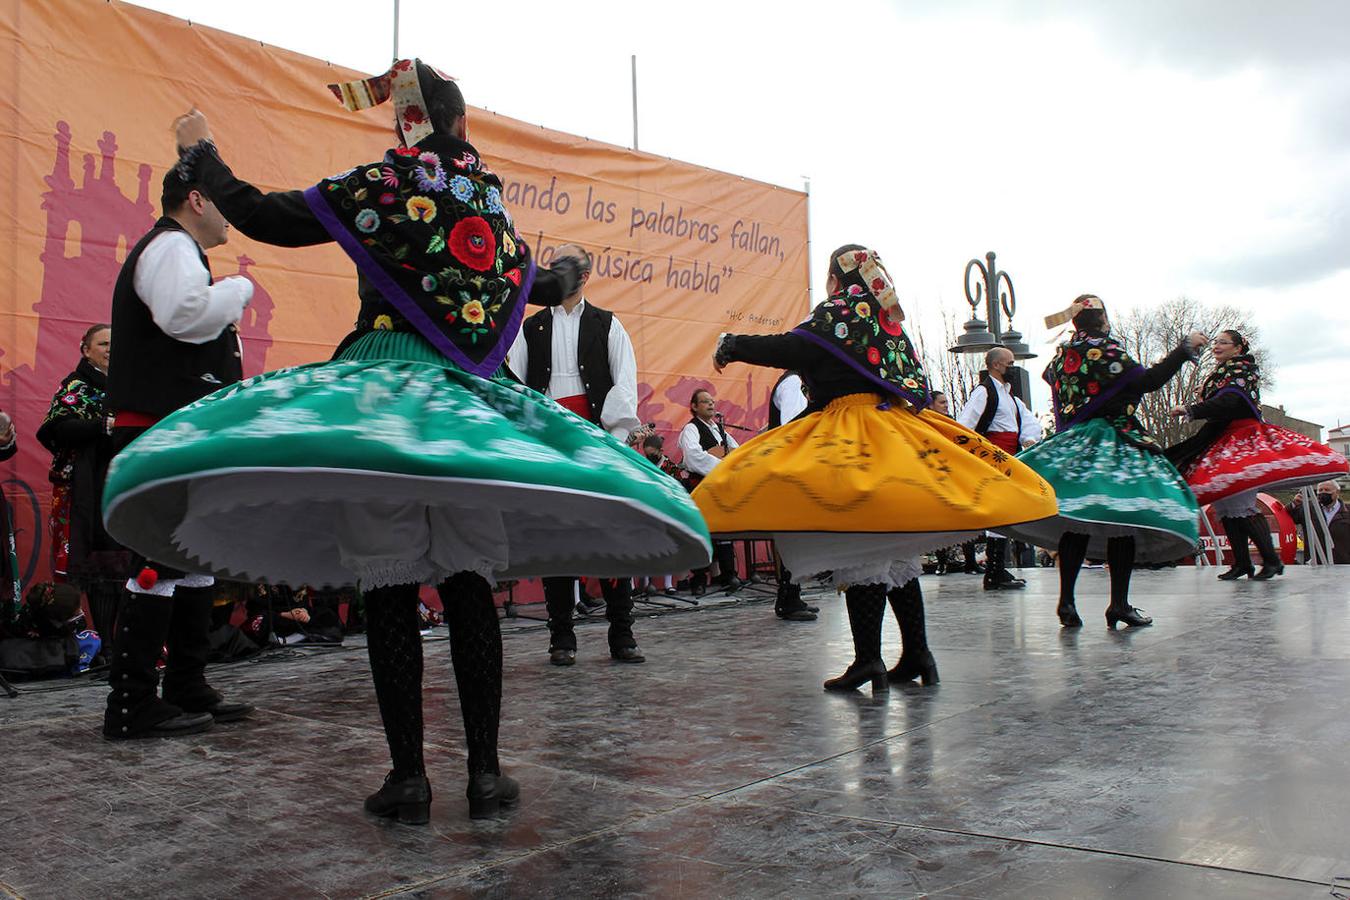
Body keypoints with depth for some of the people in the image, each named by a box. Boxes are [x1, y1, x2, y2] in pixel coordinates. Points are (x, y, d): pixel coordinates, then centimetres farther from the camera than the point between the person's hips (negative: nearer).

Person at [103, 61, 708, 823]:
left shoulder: (381, 184, 0)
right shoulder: (490, 199, 14)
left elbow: (261, 216, 1)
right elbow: (536, 284, 30)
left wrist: (202, 151, 20)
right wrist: (568, 271, 54)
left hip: (388, 388, -4)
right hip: (472, 400, 4)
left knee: (389, 588, 0)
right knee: (468, 587, 7)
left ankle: (409, 776, 2)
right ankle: (486, 772, 9)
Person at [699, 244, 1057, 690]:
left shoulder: (842, 308, -4)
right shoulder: (889, 319, 21)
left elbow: (793, 349, -15)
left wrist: (734, 345, -3)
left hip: (852, 436, -9)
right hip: (897, 431, 9)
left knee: (856, 548, -10)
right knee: (896, 549, 11)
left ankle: (868, 658, -13)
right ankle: (917, 654, 14)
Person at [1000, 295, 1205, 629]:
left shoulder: (1062, 353, 11)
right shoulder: (1105, 348, -9)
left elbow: (1049, 374, 33)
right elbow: (1148, 381, -15)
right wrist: (1185, 349, -8)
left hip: (1072, 443, 7)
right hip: (1113, 442, -6)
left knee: (1076, 522, 5)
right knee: (1124, 519, -3)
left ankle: (1066, 601, 0)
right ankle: (1119, 603, -5)